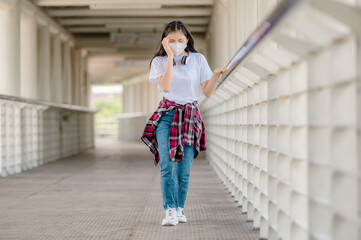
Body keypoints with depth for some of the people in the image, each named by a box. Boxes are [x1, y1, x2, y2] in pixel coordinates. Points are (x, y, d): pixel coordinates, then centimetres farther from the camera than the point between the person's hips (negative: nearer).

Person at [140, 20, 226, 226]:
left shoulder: (198, 59, 5)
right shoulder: (159, 61, 3)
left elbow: (208, 92, 3)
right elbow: (166, 87, -15)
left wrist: (217, 75, -15)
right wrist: (170, 56, -12)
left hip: (190, 116, 1)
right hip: (167, 115, -1)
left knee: (184, 169, 0)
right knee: (167, 165, -15)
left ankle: (180, 209, 13)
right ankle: (170, 211, -15)